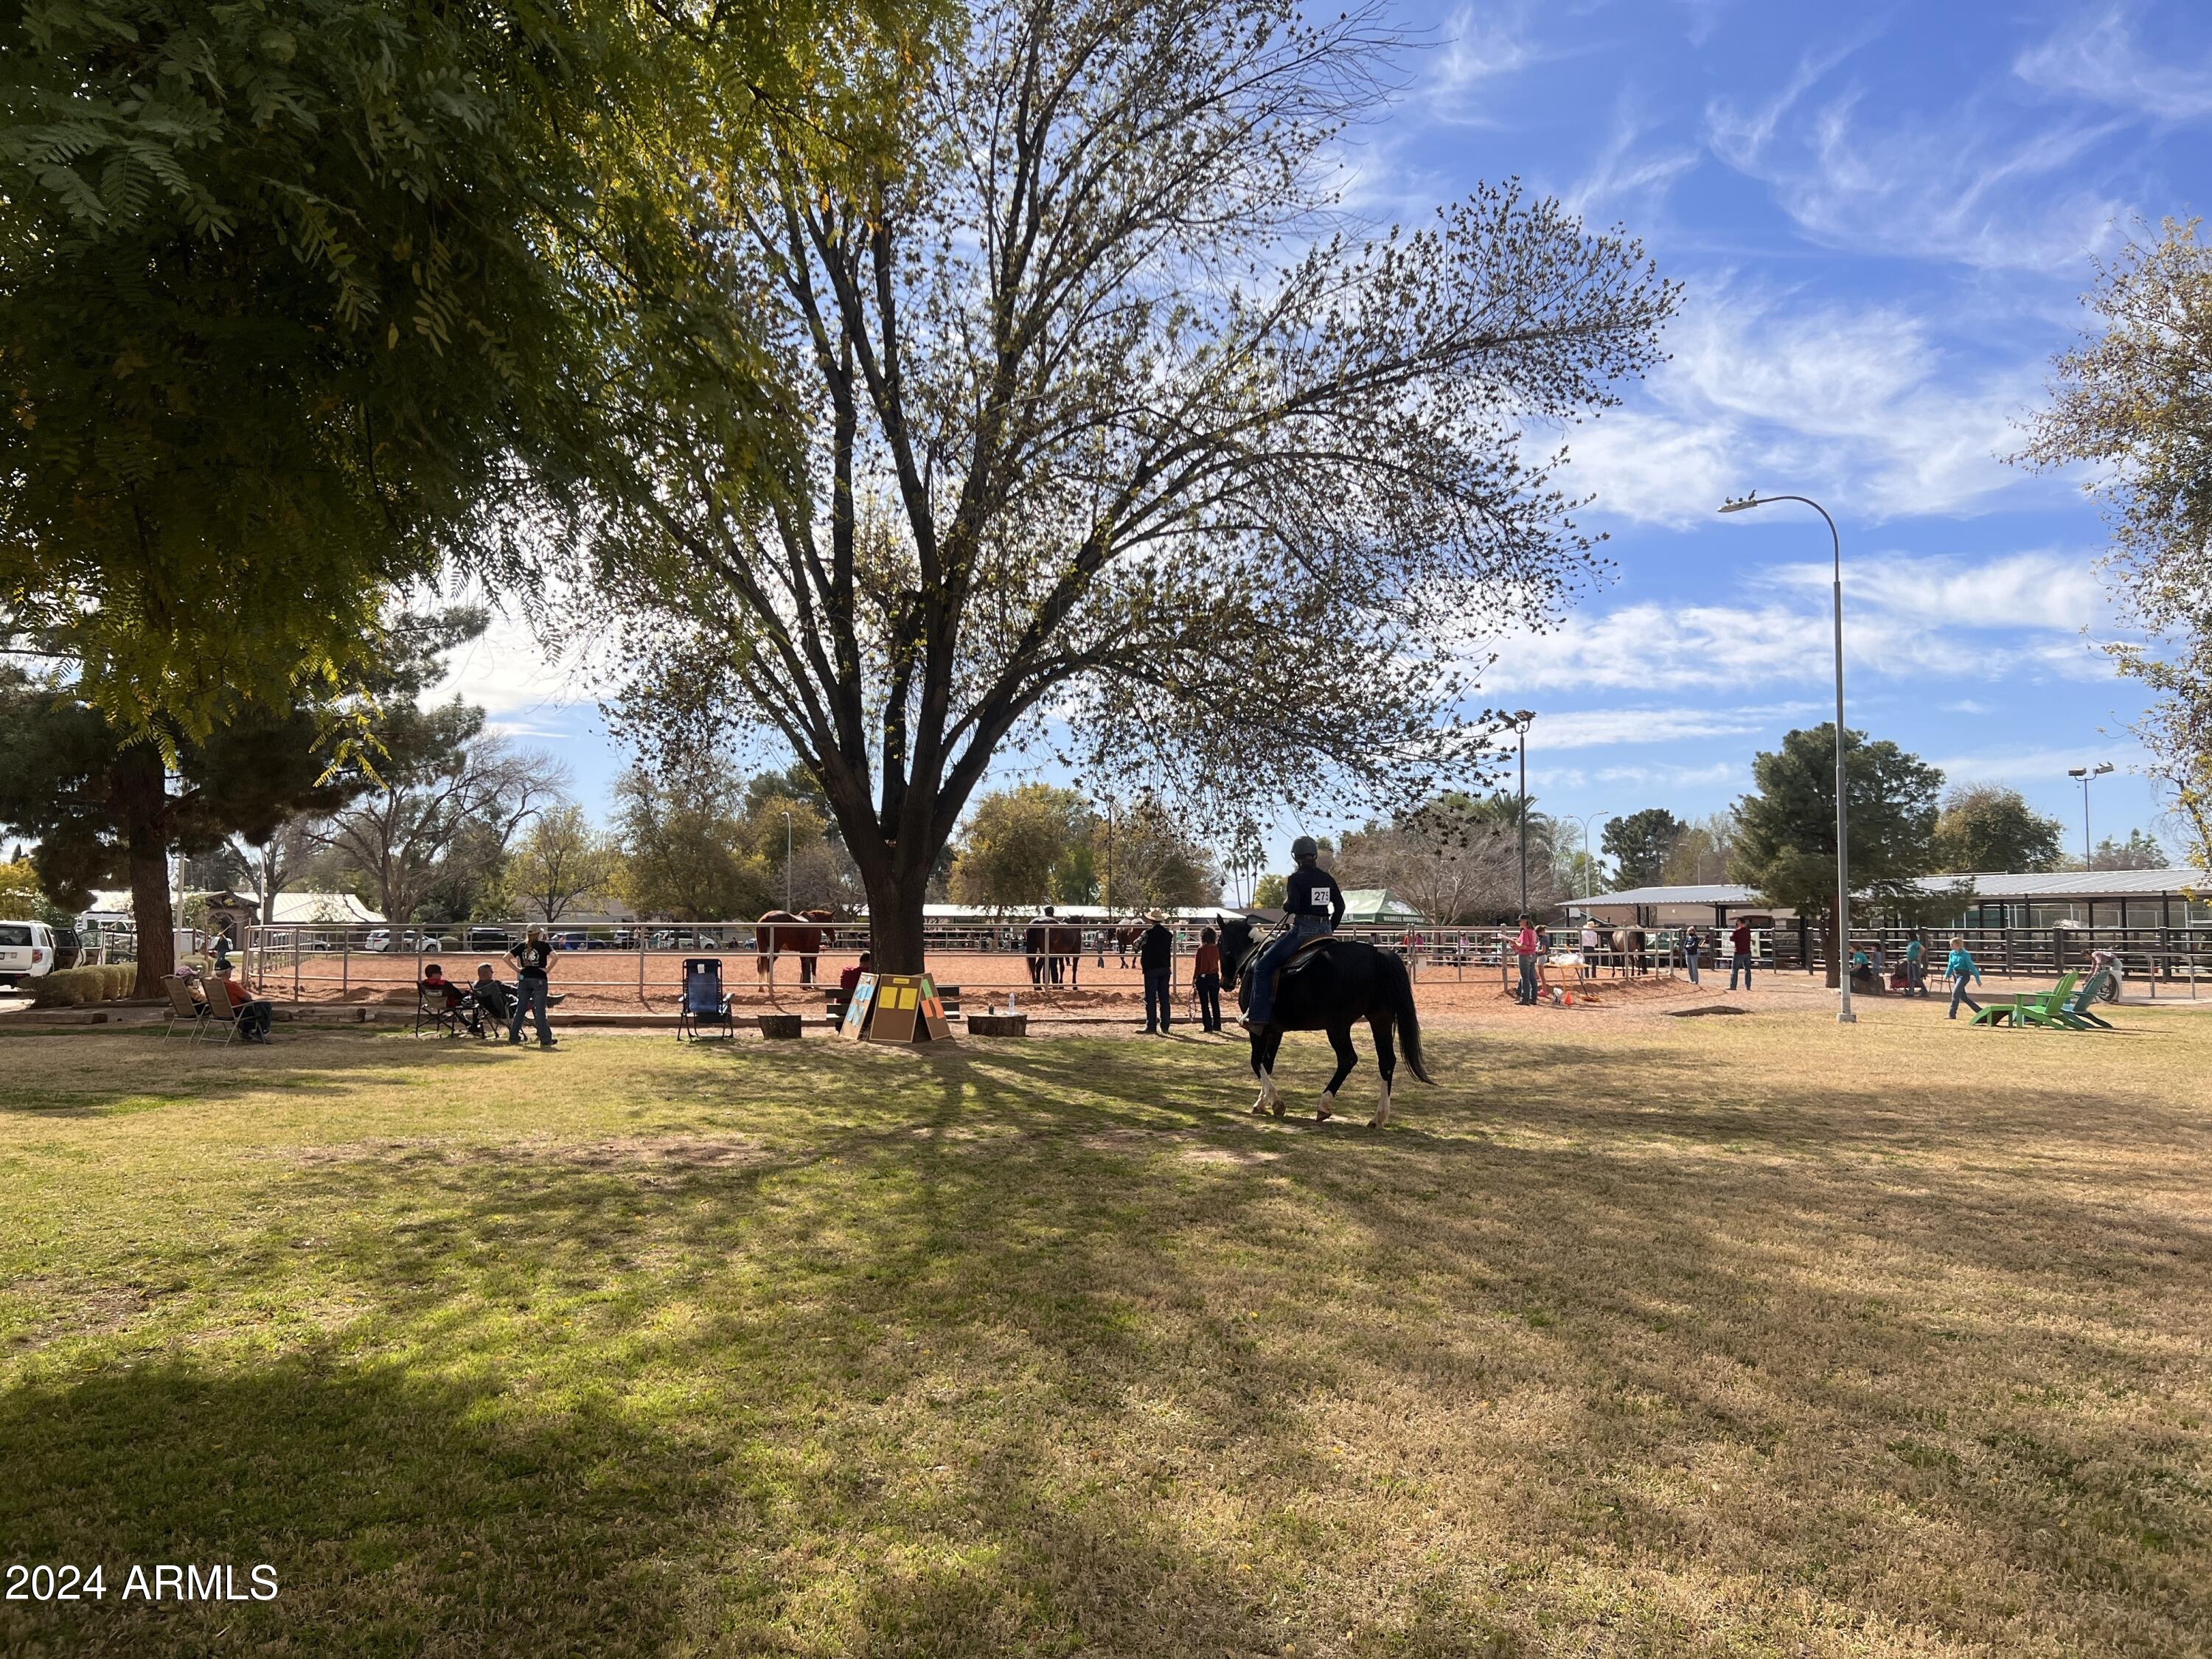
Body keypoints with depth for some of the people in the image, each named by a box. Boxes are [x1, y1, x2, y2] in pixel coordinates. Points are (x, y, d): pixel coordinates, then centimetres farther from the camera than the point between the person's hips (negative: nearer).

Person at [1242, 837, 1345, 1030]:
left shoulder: (1296, 879, -8)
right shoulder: (1328, 878, 10)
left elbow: (1292, 906, -20)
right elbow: (1340, 907, 13)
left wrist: (1285, 905, 3)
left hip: (1302, 929, -6)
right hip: (1325, 930, 7)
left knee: (1262, 967, -2)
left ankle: (1257, 1017, -12)